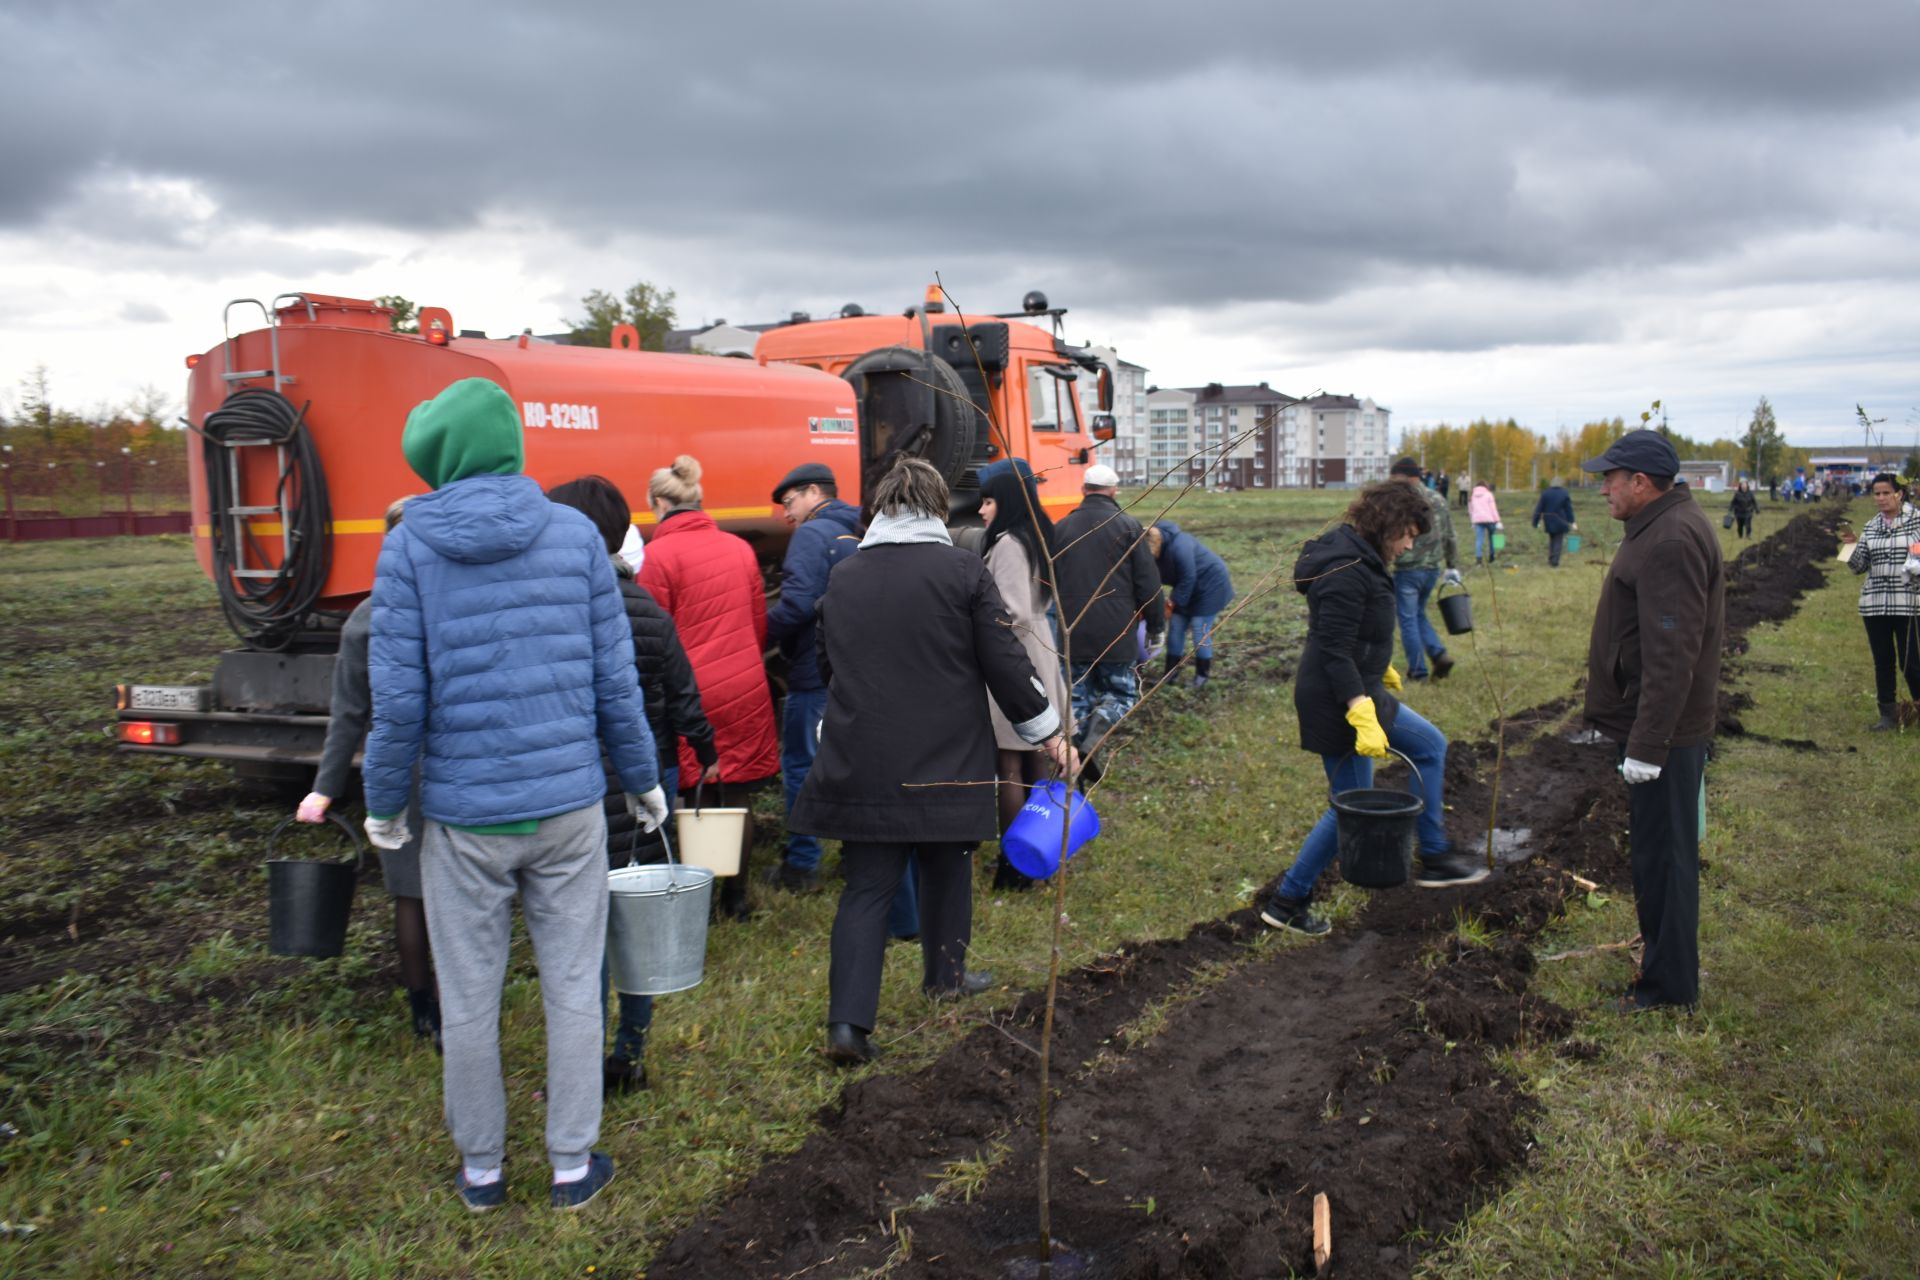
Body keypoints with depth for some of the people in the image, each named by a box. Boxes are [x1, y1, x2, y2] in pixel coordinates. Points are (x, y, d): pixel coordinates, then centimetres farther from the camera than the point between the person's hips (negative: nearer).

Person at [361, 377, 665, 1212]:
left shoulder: (409, 547, -7)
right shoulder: (575, 535, -3)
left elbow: (400, 698, -7)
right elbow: (614, 679, -1)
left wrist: (384, 803, 7)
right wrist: (642, 780, 11)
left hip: (462, 815, -1)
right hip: (567, 806, 1)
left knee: (469, 1001, 14)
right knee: (572, 989, 12)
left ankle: (481, 1170, 30)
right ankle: (572, 1165, 23)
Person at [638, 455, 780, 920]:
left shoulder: (659, 555, -9)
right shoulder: (740, 548, 8)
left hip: (693, 690, -5)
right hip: (747, 687, 5)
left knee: (698, 799, 3)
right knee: (739, 798, 10)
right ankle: (735, 896, 20)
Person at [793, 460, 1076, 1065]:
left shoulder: (843, 577, 5)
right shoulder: (962, 569, -6)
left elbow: (828, 663, 16)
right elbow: (1005, 660, -6)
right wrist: (1049, 732, 4)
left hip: (860, 760, 2)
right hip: (946, 759, -2)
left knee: (866, 885, 4)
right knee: (946, 865, 19)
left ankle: (848, 1020, -4)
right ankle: (945, 974, 37)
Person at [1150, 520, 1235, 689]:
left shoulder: (1179, 547, -35)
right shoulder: (1158, 551, -10)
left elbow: (1188, 579, -29)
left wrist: (1173, 602, -21)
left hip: (1210, 585, -8)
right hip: (1189, 588, 8)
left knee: (1200, 629, -9)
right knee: (1175, 627, 5)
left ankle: (1202, 675, 3)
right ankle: (1170, 674, 13)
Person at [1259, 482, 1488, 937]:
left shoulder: (1360, 560, 9)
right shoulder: (1346, 571, -23)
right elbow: (1335, 652, -28)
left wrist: (1380, 667, 37)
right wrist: (1364, 718, -31)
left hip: (1362, 690, 11)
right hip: (1338, 700, -11)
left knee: (1430, 745, 20)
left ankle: (1435, 857, 26)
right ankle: (1287, 900, 10)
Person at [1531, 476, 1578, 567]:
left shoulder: (1545, 493, -5)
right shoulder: (1565, 494, -6)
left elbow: (1539, 508, -3)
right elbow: (1569, 509, -2)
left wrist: (1536, 521, 2)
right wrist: (1572, 522, 5)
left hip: (1549, 522, 2)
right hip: (1560, 522, -2)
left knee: (1551, 540, 19)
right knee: (1558, 542, 2)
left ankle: (1550, 559, 19)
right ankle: (1555, 562, -4)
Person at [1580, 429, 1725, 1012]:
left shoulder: (1671, 542, -22)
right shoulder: (1663, 527, 13)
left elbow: (1671, 656, -27)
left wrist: (1647, 744, -26)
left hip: (1666, 732, -11)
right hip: (1657, 726, 11)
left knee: (1662, 854, -1)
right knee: (1657, 849, 20)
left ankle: (1670, 983, 11)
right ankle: (1664, 958, 34)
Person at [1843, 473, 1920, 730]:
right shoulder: (1871, 528, 10)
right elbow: (1859, 566, 9)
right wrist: (1852, 545, -7)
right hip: (1874, 604, 4)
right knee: (1882, 661, 9)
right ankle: (1888, 713, 19)